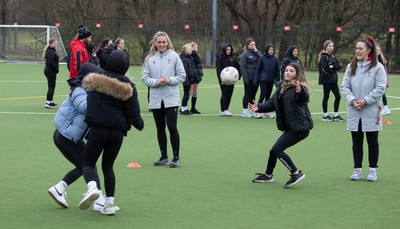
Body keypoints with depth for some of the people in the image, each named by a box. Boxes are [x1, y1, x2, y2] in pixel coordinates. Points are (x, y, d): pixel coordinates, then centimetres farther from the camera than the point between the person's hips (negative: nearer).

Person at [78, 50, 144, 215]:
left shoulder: (96, 80, 1)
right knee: (108, 166, 17)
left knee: (89, 163, 9)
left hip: (98, 129, -1)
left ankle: (92, 187, -24)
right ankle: (109, 203, 11)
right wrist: (140, 125, 21)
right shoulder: (128, 87, 0)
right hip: (118, 132, 2)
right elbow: (133, 114, 1)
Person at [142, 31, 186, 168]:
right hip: (156, 99, 3)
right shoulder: (150, 59, 4)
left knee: (172, 127, -8)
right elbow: (145, 78, 3)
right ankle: (163, 156, 22)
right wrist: (157, 82, -13)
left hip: (171, 99, -3)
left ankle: (176, 158, 0)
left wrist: (169, 80, -14)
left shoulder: (174, 56, 0)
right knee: (160, 129, 11)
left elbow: (182, 76, 0)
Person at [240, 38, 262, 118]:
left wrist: (256, 52, -8)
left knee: (253, 94, 11)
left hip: (256, 78, 6)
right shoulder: (245, 54, -6)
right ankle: (245, 111, 6)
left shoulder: (257, 52, 12)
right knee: (247, 94, 0)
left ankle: (252, 110, 19)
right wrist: (245, 78, -15)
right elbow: (242, 67, -10)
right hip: (249, 78, -6)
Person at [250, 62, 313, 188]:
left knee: (276, 149, -14)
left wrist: (301, 91, -59)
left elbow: (305, 97, -36)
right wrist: (259, 107, -3)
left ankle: (296, 173, -7)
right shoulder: (282, 87, 10)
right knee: (274, 150, 18)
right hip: (290, 127, 9)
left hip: (300, 128, -9)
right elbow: (272, 103, 13)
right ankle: (268, 175, 37)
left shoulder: (300, 87, -14)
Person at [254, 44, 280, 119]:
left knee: (268, 96, 9)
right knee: (263, 95, -9)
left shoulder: (275, 59, 4)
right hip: (263, 80, -3)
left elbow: (277, 71, 8)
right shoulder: (262, 58, -4)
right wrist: (256, 80, -5)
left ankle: (266, 112, 15)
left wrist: (278, 81, 4)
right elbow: (257, 69, -2)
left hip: (271, 81, 3)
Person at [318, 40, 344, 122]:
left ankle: (336, 115, 14)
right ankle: (325, 116, 11)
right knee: (326, 97, 1)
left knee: (338, 96, 5)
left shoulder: (332, 56, 15)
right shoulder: (323, 57, -9)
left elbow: (338, 67, 7)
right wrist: (334, 68, -6)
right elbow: (325, 68, -21)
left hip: (333, 80, 8)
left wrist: (332, 66, -11)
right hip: (326, 80, -8)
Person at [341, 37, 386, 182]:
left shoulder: (377, 67, -5)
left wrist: (365, 101, -15)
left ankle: (372, 170, 15)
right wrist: (352, 100, -10)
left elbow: (380, 88, -10)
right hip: (354, 112, 4)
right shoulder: (351, 67, 8)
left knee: (372, 142, 6)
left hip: (371, 112, -4)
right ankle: (357, 170, 17)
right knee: (356, 142, 9)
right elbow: (345, 86, 5)